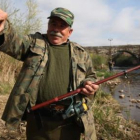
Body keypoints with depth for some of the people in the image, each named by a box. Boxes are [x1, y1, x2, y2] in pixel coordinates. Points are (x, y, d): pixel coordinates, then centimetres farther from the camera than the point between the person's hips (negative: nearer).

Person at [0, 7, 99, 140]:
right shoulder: (34, 43, 3)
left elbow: (90, 76, 19)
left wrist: (90, 85, -5)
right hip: (38, 121, -1)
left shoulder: (80, 53, 8)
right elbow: (13, 42, -17)